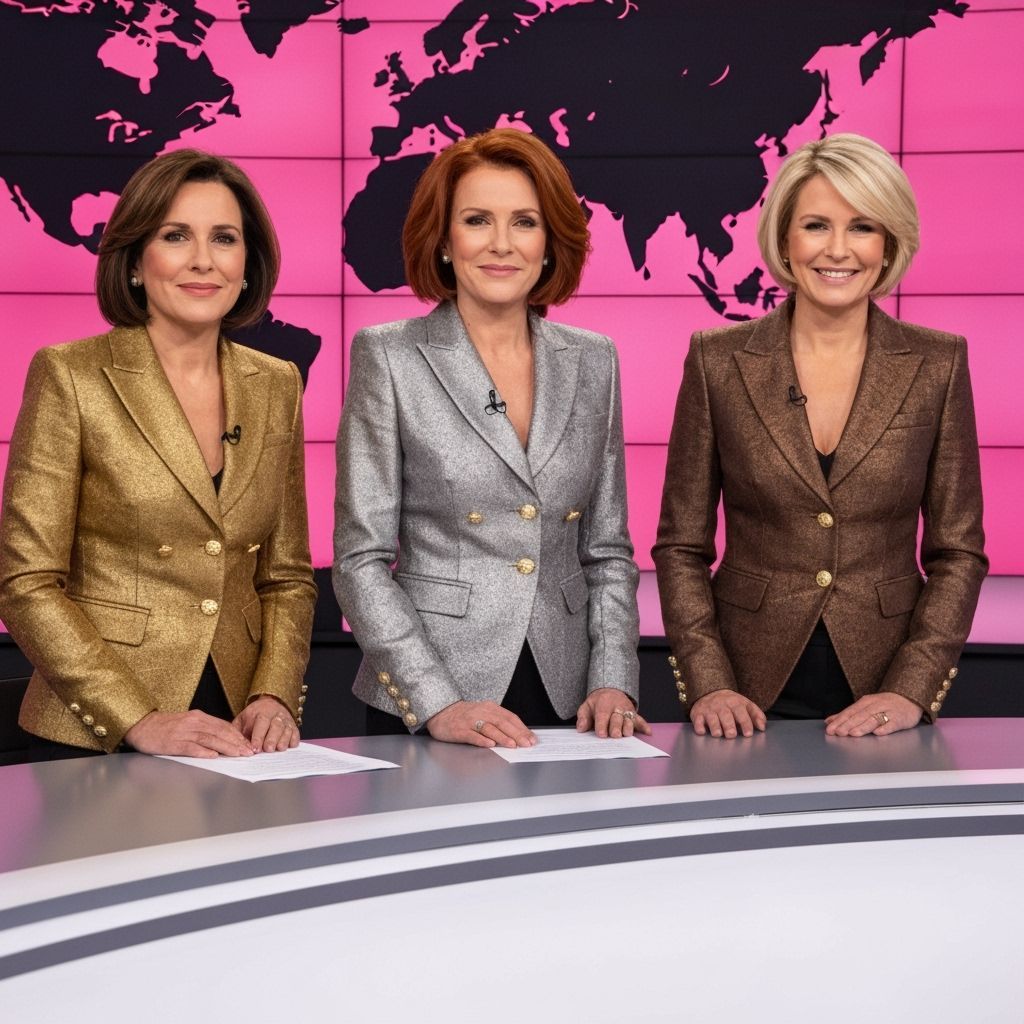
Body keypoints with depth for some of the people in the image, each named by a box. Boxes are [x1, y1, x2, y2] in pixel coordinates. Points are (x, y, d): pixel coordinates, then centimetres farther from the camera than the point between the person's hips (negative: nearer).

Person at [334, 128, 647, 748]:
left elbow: (607, 551, 10)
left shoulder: (593, 360, 7)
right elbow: (361, 561, -7)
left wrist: (613, 682, -2)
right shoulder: (388, 358, -4)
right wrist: (439, 703, -15)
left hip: (566, 703, 3)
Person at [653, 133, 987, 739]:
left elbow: (958, 552, 1)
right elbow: (681, 546, 1)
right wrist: (707, 684, -9)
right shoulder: (718, 360, -1)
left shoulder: (938, 364, 0)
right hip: (752, 702, 0)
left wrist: (910, 691, -9)